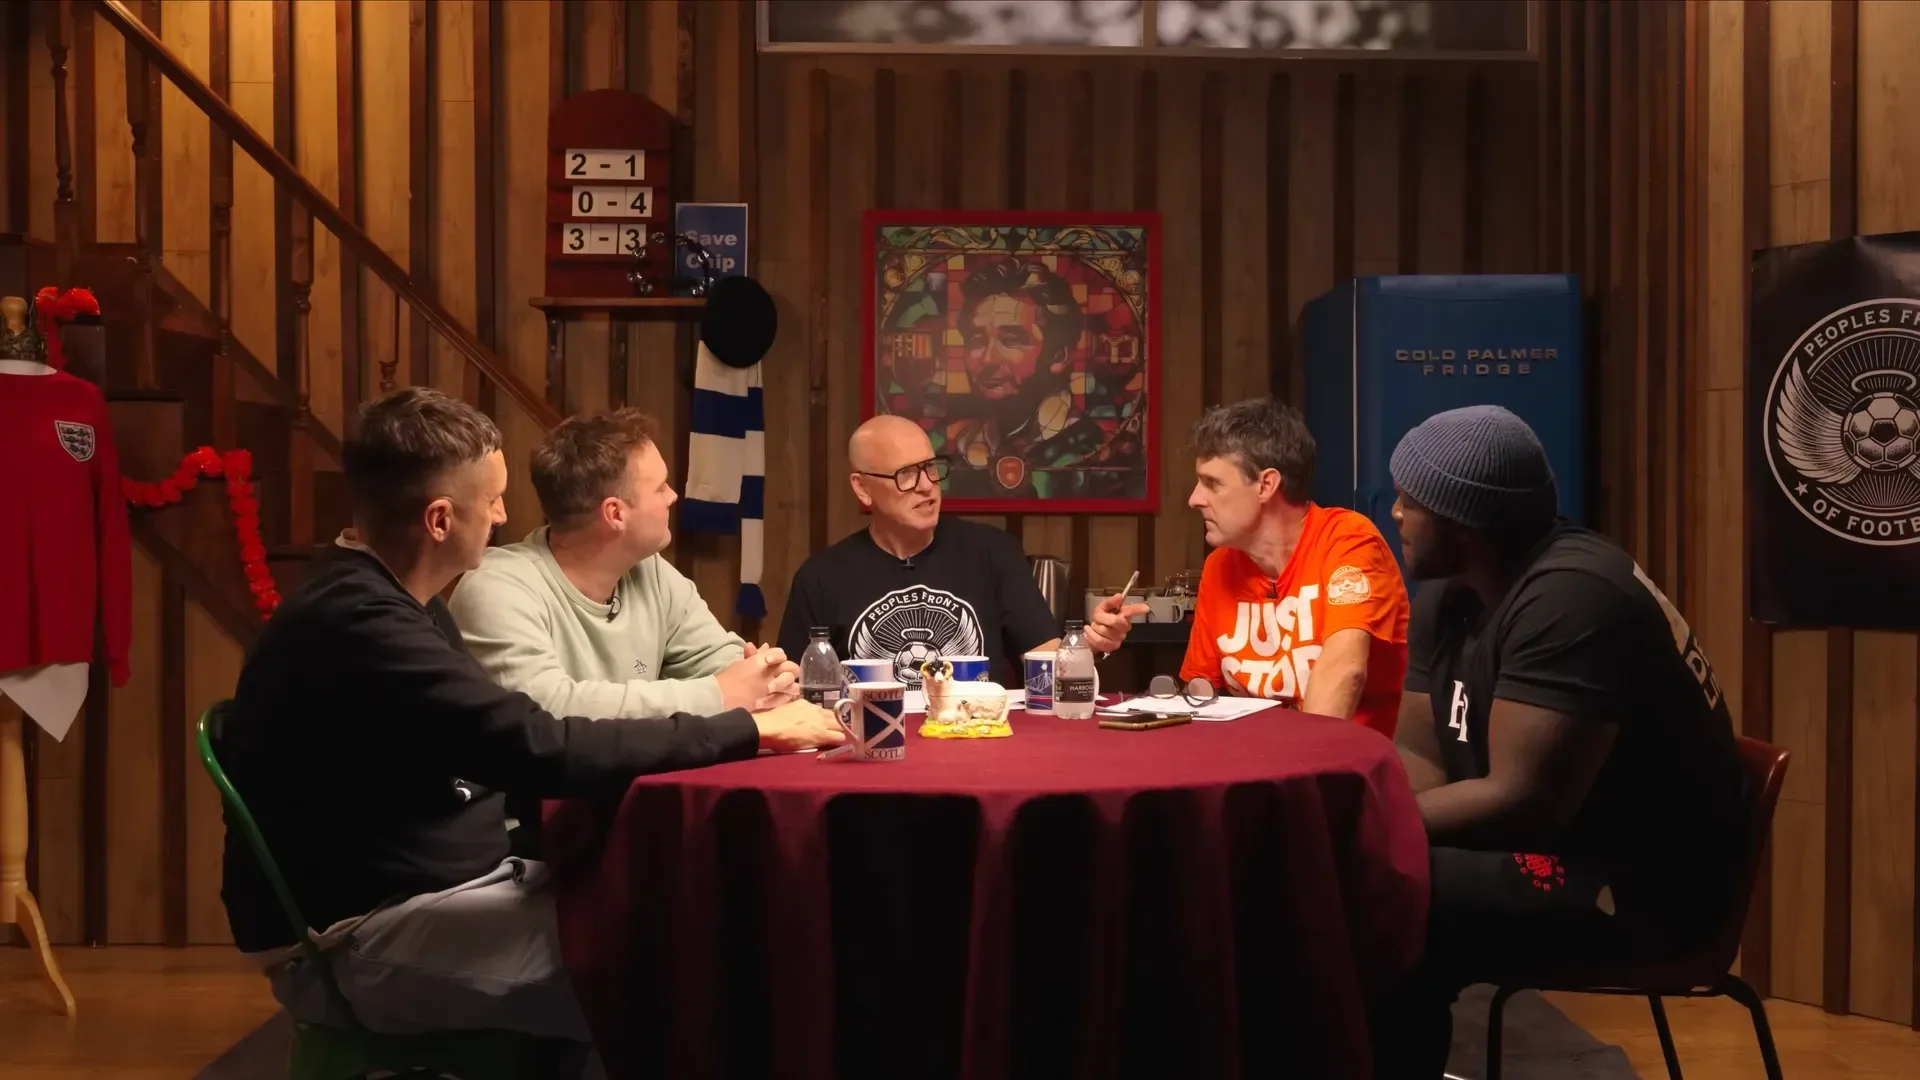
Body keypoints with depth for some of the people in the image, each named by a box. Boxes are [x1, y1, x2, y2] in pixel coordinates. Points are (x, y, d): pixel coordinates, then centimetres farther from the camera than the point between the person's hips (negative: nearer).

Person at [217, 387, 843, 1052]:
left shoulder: (386, 602, 11)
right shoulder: (357, 622, -23)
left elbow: (508, 742, 8)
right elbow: (538, 749, -29)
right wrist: (750, 730, -20)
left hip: (444, 880, 9)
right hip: (359, 936, -9)